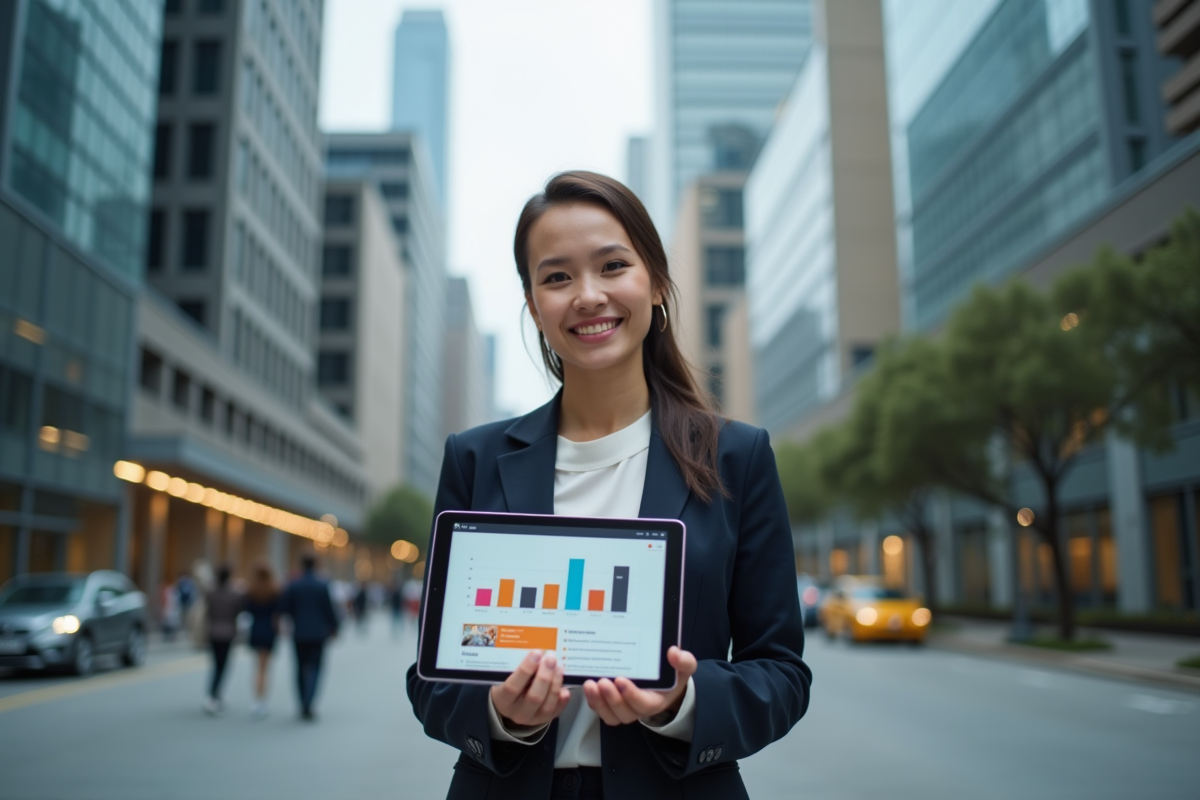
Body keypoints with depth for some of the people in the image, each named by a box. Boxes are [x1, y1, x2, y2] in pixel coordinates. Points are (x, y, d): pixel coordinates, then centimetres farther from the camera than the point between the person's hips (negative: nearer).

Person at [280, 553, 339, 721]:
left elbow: (283, 608, -4)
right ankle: (307, 705, -17)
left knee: (301, 668, 13)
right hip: (318, 633, -1)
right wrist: (333, 628, 9)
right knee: (314, 668, 0)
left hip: (299, 633, 2)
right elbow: (329, 609, -5)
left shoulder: (293, 586, -4)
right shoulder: (323, 586, -7)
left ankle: (304, 706, 17)